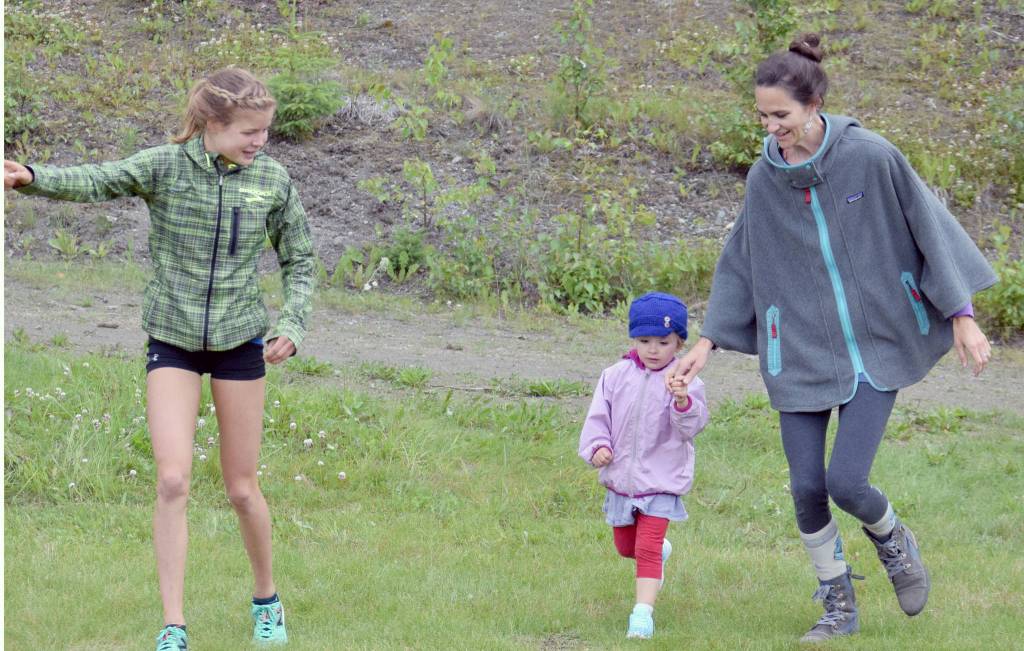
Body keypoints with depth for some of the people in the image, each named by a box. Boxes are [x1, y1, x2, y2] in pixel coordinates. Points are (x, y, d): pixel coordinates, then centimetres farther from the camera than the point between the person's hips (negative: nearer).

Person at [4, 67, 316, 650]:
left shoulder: (273, 180, -3)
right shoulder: (166, 166, -10)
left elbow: (299, 261, 9)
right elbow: (95, 182, -26)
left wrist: (292, 326, -6)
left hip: (241, 340, 1)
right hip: (172, 340, -1)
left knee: (242, 486, 6)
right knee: (173, 480, -11)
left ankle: (267, 601, 30)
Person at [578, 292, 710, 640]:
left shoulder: (685, 382, -12)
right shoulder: (616, 376, -3)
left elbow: (692, 425, -24)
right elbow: (598, 417, 2)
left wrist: (684, 403, -44)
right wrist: (597, 446, -16)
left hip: (661, 482, -5)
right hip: (620, 478, 5)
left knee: (647, 550, -12)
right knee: (626, 546, 22)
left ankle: (643, 613, -10)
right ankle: (660, 548, 53)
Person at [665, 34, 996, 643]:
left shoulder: (871, 157, -13)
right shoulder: (765, 178, -1)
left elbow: (928, 225, -6)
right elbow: (740, 266, 10)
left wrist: (962, 316, -6)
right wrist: (705, 346, 7)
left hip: (875, 347, -3)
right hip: (803, 354, 3)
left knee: (846, 481, -13)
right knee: (807, 488, 0)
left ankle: (894, 541, 22)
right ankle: (840, 606, 20)